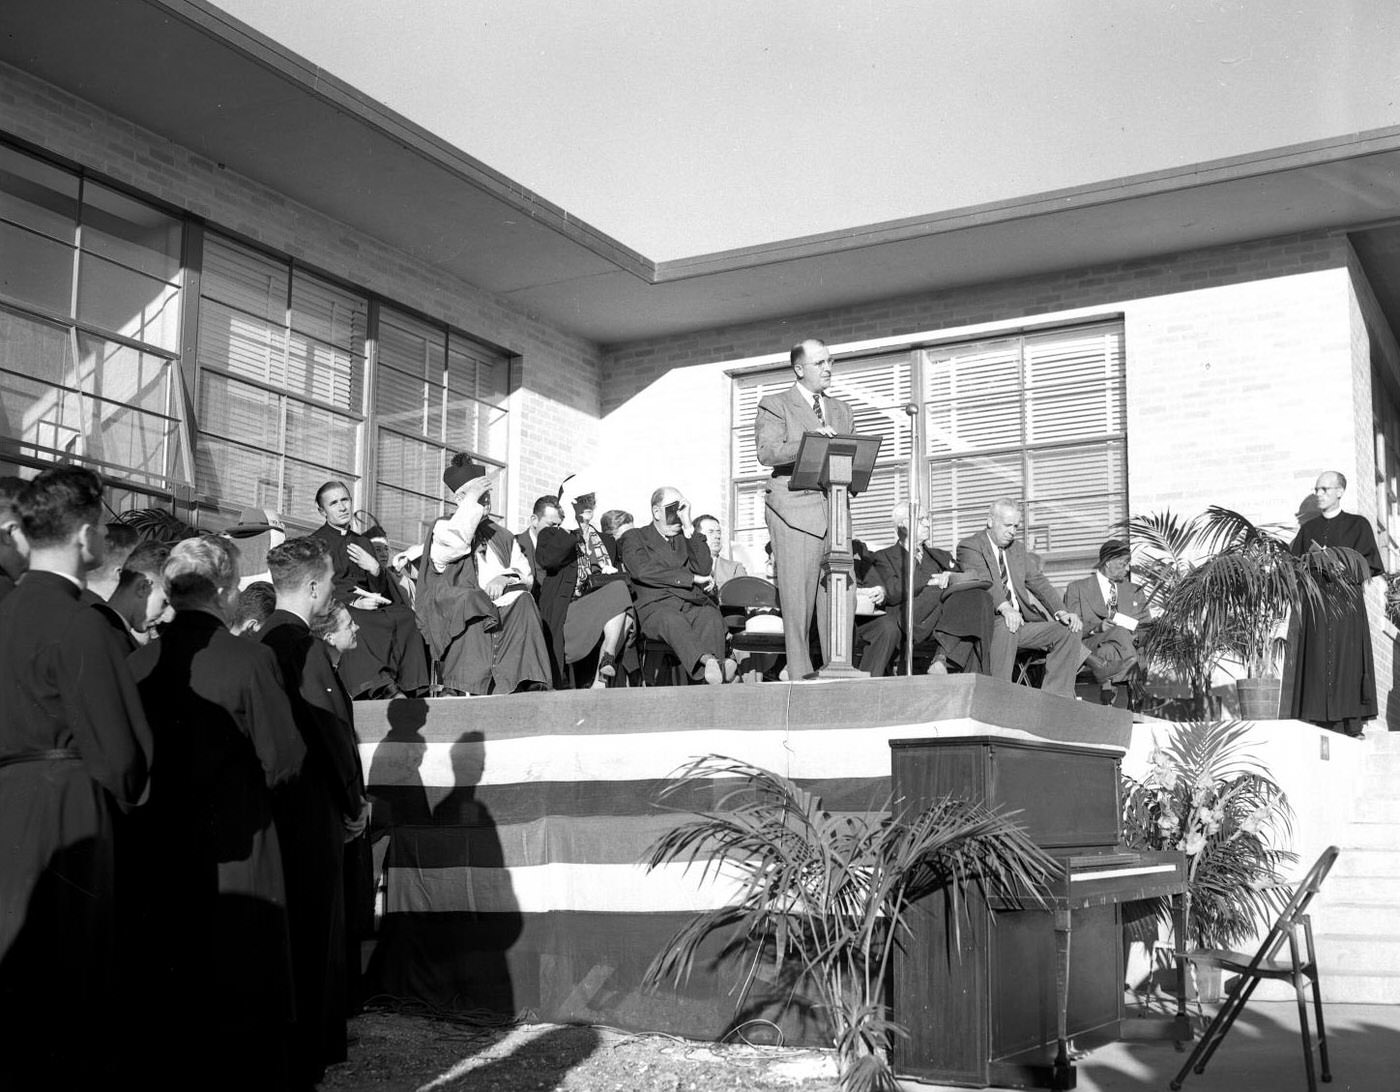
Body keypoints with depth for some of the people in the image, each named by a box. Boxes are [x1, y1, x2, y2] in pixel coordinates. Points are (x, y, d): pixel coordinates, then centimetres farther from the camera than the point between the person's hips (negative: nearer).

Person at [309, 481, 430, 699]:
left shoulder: (364, 542, 27)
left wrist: (376, 569, -5)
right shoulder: (315, 543, 12)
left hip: (368, 603, 4)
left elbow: (383, 590, 19)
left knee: (405, 618, -29)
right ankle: (377, 687, -54)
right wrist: (354, 600, -20)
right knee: (355, 624, -40)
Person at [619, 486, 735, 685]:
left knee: (711, 616, -33)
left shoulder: (688, 537, 27)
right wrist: (692, 579, -6)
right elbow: (642, 571, -5)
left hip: (693, 604, 3)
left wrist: (688, 526, 2)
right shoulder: (634, 538, 17)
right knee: (672, 620, -39)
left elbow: (703, 568, 6)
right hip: (656, 607, -3)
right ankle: (707, 661, -66)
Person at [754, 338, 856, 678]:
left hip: (836, 511, 5)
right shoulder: (775, 406, 6)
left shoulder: (841, 410, 24)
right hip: (795, 513, -5)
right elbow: (767, 452, -10)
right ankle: (800, 677, -2)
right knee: (798, 602, -6)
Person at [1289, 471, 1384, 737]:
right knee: (1317, 663, -7)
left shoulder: (1358, 525, 9)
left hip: (1346, 602, -2)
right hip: (1315, 605, 2)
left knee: (1346, 662, -9)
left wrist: (1331, 557, -10)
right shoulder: (1308, 529, 18)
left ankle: (1350, 725, -10)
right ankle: (1320, 725, -9)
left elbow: (1368, 565, 1)